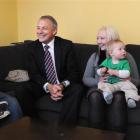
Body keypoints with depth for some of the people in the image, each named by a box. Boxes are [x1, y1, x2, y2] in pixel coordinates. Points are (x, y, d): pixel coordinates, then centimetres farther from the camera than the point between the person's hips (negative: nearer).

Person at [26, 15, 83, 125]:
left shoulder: (67, 45, -4)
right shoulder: (32, 47, 1)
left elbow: (73, 71, -7)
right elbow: (33, 73, -6)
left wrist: (62, 86, -27)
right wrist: (48, 87, -25)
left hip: (64, 86, -1)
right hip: (42, 86, 1)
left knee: (77, 89, -31)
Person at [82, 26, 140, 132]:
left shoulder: (126, 57, 8)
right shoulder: (95, 56, 14)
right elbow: (86, 79, 11)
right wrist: (99, 81, -11)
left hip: (120, 89, -1)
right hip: (99, 88, 2)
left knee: (118, 98, -37)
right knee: (95, 96, -34)